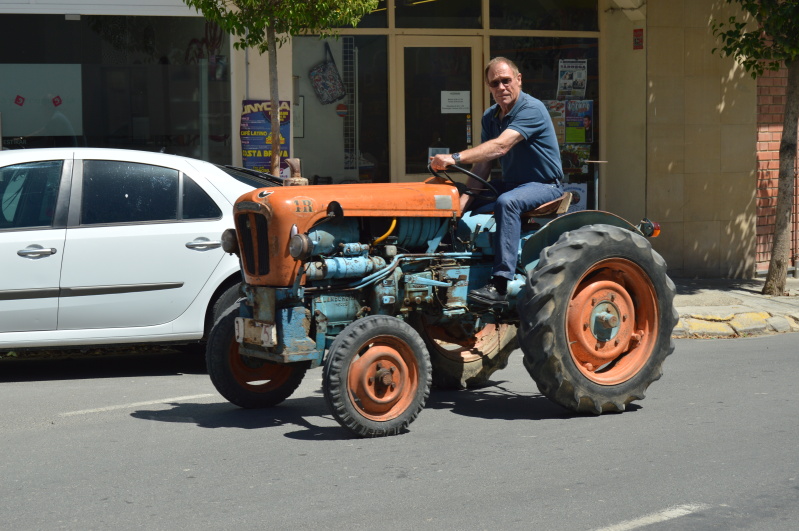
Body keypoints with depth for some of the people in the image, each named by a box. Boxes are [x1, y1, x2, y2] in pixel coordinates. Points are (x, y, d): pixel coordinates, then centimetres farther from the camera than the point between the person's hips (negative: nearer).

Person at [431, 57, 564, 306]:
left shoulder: (531, 109, -19)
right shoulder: (490, 117, 7)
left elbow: (500, 146, -33)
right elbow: (482, 164, 4)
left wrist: (456, 158, -42)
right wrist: (466, 198, -13)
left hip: (544, 185, -8)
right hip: (511, 183, 8)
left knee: (506, 202, -37)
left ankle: (500, 285, -43)